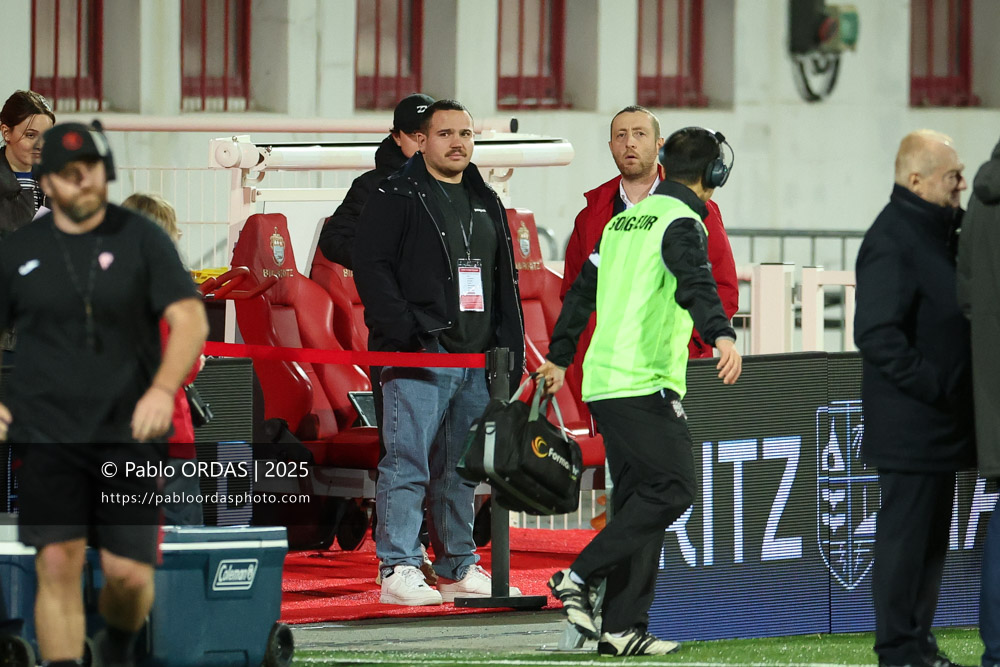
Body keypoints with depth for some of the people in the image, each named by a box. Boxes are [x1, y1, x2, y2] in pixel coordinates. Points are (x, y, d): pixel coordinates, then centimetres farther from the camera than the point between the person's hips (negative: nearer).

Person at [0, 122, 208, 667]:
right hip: (45, 433, 0)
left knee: (130, 574, 0)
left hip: (127, 433, 0)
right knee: (58, 563, -13)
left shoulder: (141, 239, 1)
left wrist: (163, 388, -23)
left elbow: (190, 320, -6)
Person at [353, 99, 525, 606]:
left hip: (476, 362, 7)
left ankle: (458, 568, 17)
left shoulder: (487, 204, 19)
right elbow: (371, 268, -8)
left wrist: (510, 350, 15)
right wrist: (406, 334, -17)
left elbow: (505, 283, 23)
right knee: (408, 464, -9)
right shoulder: (394, 198, -1)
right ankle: (399, 570, -9)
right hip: (418, 356, -7)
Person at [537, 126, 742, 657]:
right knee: (674, 487, -9)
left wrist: (559, 356, 40)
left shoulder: (624, 221, 20)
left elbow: (582, 290, 29)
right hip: (646, 383, -9)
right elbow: (695, 282, -26)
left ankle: (623, 628, 4)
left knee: (637, 496, 9)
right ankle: (580, 577, -14)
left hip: (604, 381, 9)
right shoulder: (681, 221, -7)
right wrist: (722, 335, -41)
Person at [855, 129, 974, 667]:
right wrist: (933, 385, -21)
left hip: (939, 423, 10)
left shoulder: (936, 233, 15)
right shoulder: (892, 240, -17)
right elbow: (876, 333, -24)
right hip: (910, 425, -10)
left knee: (931, 536, 15)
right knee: (904, 535, -4)